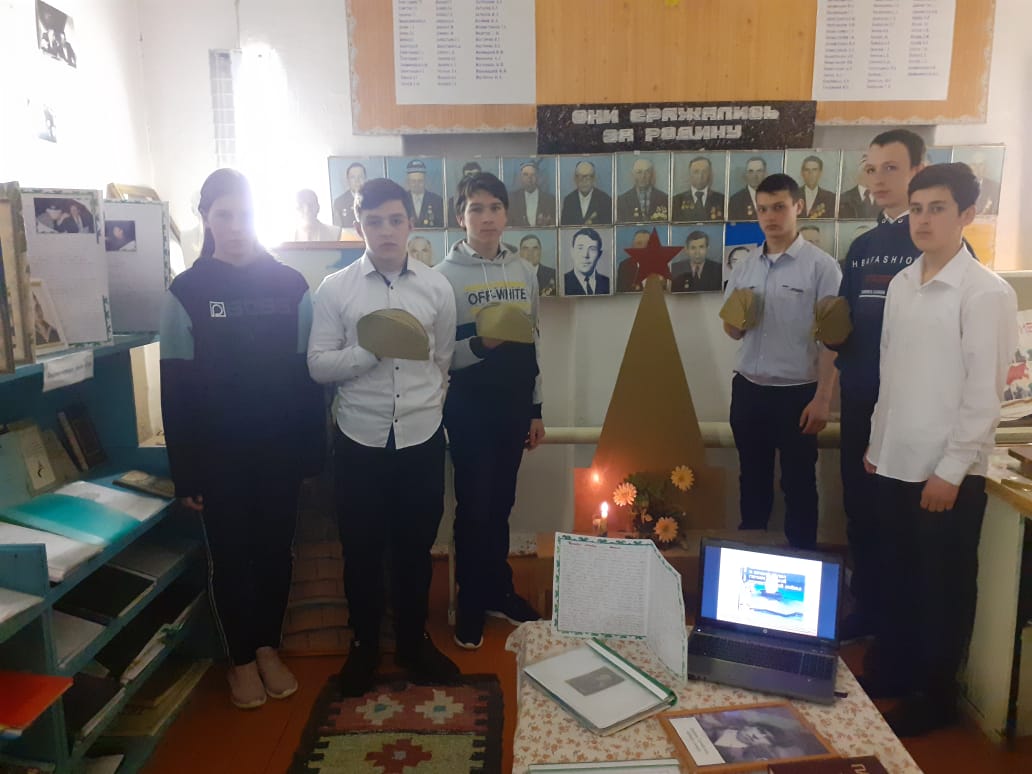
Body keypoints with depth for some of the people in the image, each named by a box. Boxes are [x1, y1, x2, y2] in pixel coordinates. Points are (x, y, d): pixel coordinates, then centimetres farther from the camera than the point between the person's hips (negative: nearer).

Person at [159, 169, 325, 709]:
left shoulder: (290, 286, 0)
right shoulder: (185, 293, -4)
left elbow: (307, 374, 1)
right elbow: (176, 391, -4)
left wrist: (312, 448, -2)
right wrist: (185, 472, -5)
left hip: (280, 448, 1)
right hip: (219, 455, -1)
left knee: (274, 549, 12)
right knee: (230, 556, 10)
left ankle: (268, 648, 32)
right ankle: (240, 659, 29)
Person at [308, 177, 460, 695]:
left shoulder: (436, 288, 2)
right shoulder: (335, 289, -3)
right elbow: (318, 365, -6)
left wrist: (427, 404, 10)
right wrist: (372, 350, -19)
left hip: (421, 437, 1)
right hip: (360, 438, -1)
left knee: (415, 546, 13)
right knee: (362, 548, 12)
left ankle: (413, 641, 33)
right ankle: (363, 644, 32)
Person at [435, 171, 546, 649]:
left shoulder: (523, 271, 6)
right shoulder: (445, 275, -9)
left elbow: (532, 345, 12)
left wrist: (536, 409, 12)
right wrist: (479, 345, -30)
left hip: (514, 404, 4)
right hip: (470, 408, -4)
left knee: (501, 502, 14)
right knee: (473, 505, 5)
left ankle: (498, 591, 30)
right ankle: (470, 603, 21)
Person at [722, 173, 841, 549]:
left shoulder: (821, 265, -7)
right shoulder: (744, 267, 7)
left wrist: (822, 398, -13)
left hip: (796, 393, -4)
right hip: (748, 391, 5)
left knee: (798, 485, 7)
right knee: (752, 479, 16)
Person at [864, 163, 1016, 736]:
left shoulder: (987, 292, -12)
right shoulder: (902, 284, 7)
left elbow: (985, 392, -14)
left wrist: (951, 469, -15)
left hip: (949, 472, -6)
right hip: (896, 462, 6)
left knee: (944, 586, 10)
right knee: (897, 576, 18)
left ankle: (936, 695, 27)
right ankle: (895, 668, 37)